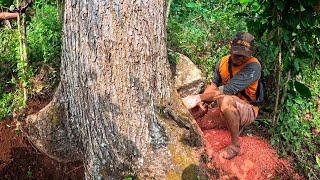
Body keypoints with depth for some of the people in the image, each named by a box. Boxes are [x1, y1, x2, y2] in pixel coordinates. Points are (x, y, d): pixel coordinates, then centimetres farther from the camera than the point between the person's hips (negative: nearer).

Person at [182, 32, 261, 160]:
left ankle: (235, 145, -19)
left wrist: (199, 98, -32)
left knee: (225, 100, -38)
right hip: (225, 110, 7)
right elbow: (214, 84, 3)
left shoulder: (253, 66, -24)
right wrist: (202, 102, -16)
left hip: (247, 111, -7)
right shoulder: (223, 62, -2)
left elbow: (228, 90, -32)